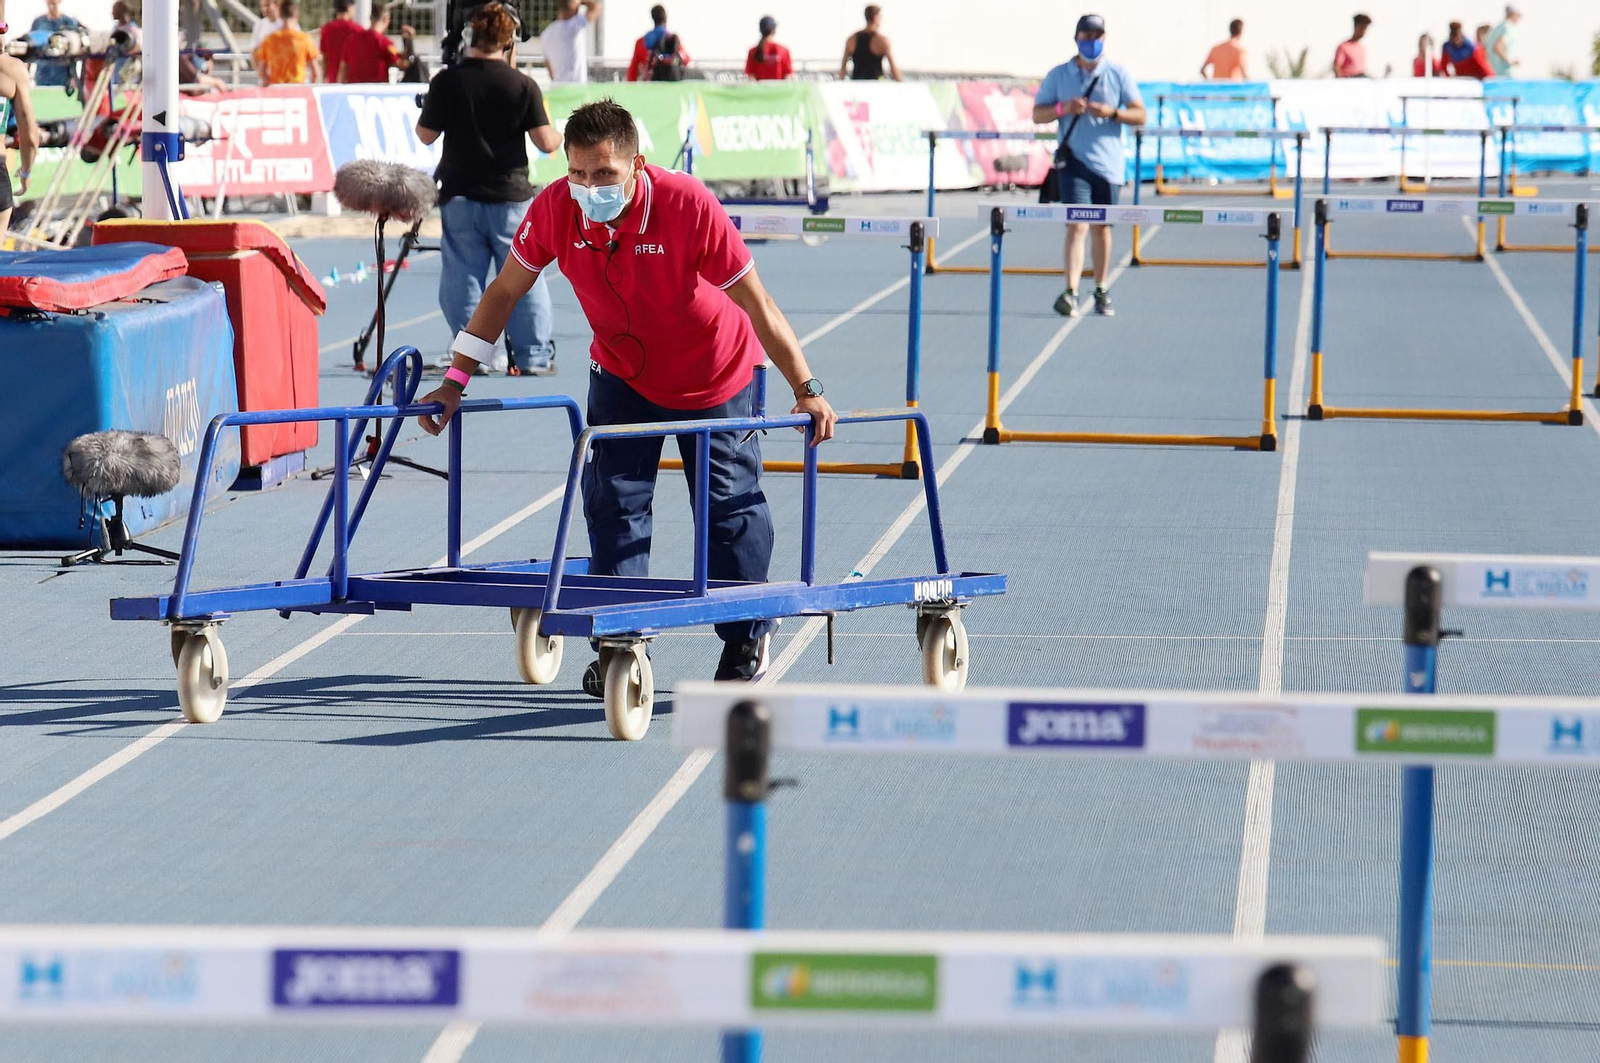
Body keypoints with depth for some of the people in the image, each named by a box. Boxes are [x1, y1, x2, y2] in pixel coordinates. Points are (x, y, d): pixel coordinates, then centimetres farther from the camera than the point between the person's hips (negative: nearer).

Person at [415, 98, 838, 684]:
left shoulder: (689, 206, -33)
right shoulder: (554, 209, -23)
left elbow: (757, 305, -26)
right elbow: (504, 291, -7)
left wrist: (806, 389, -27)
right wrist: (455, 381, -8)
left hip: (712, 377, -3)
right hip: (622, 372, 3)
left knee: (730, 504, 4)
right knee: (612, 501, -6)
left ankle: (748, 634, 22)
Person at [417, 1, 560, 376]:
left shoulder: (447, 82, -6)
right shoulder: (523, 85, -8)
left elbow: (426, 135, 2)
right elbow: (546, 142, -7)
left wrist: (429, 105, 20)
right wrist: (559, 135, 16)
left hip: (459, 196, 1)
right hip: (510, 197, -1)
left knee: (462, 281, 7)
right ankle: (535, 358, 8)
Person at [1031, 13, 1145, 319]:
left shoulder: (1118, 73, 5)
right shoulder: (1058, 75, 5)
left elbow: (1140, 115, 3)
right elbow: (1037, 114, 6)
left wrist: (1112, 112, -15)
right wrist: (1063, 109, -14)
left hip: (1108, 164, 1)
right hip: (1073, 161, -1)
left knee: (1102, 227, 10)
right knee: (1076, 225, -14)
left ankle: (1101, 292, 25)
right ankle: (1071, 293, -22)